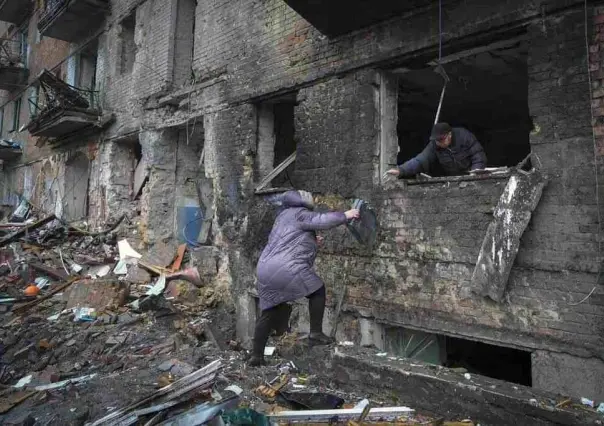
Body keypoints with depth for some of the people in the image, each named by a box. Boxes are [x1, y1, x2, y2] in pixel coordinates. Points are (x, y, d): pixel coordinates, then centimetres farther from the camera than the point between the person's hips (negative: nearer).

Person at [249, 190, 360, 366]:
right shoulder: (298, 213, 1)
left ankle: (256, 355, 16)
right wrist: (345, 215, 0)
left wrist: (310, 242, 35)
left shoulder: (284, 215, 28)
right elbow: (323, 220, -10)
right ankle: (315, 333, 9)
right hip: (286, 268, -9)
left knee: (269, 312, 15)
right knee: (318, 291, 10)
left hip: (265, 269, 9)